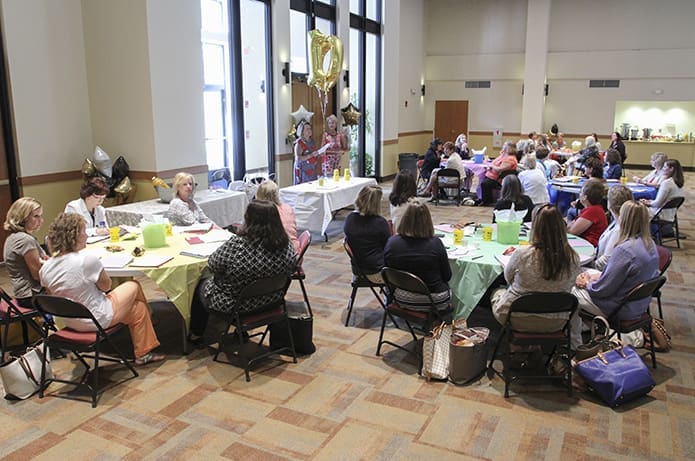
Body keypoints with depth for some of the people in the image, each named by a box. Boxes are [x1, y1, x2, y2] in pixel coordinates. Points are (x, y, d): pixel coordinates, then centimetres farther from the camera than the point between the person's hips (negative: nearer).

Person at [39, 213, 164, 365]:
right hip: (98, 320, -7)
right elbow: (106, 285, -12)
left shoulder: (45, 269, -8)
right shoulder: (88, 260, -28)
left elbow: (54, 295, 7)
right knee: (134, 286, 18)